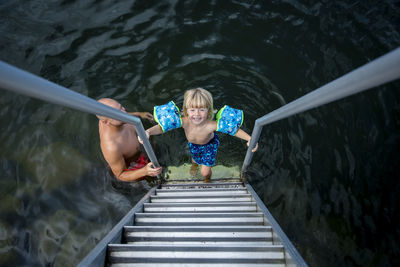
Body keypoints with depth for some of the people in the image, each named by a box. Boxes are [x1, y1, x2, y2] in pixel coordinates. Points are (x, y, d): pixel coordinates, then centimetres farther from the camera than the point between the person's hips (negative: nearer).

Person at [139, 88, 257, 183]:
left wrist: (249, 139, -55)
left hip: (209, 144, -2)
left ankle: (207, 180, 44)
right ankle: (194, 163, 75)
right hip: (192, 144, 3)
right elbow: (161, 127, -39)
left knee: (205, 172, 4)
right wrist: (148, 132, -58)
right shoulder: (184, 122, -41)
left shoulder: (210, 125, -47)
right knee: (195, 157, 33)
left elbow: (235, 129, -41)